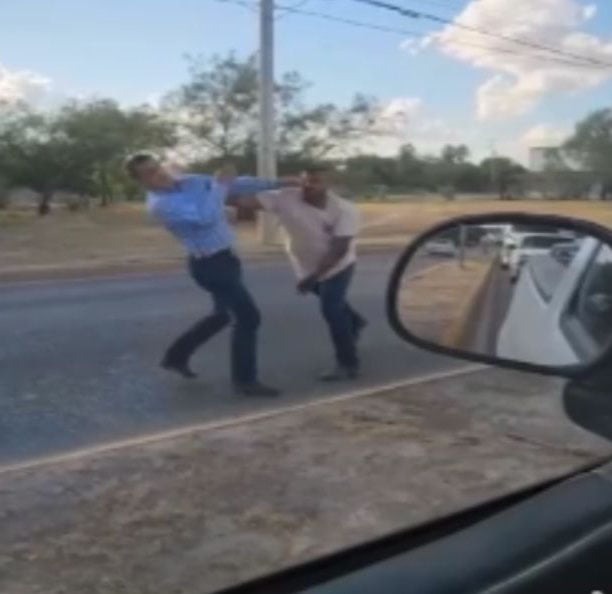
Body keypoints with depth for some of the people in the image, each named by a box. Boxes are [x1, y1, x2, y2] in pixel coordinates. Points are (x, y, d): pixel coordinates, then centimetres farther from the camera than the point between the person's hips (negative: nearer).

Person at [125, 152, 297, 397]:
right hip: (210, 264, -9)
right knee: (248, 317, -6)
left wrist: (278, 183, 8)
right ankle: (245, 380, 8)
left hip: (223, 257, 9)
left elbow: (236, 185, 8)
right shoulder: (160, 204, -20)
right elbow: (206, 217, -33)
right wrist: (219, 185, -18)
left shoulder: (191, 182, 4)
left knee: (223, 315, 22)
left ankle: (176, 356, 35)